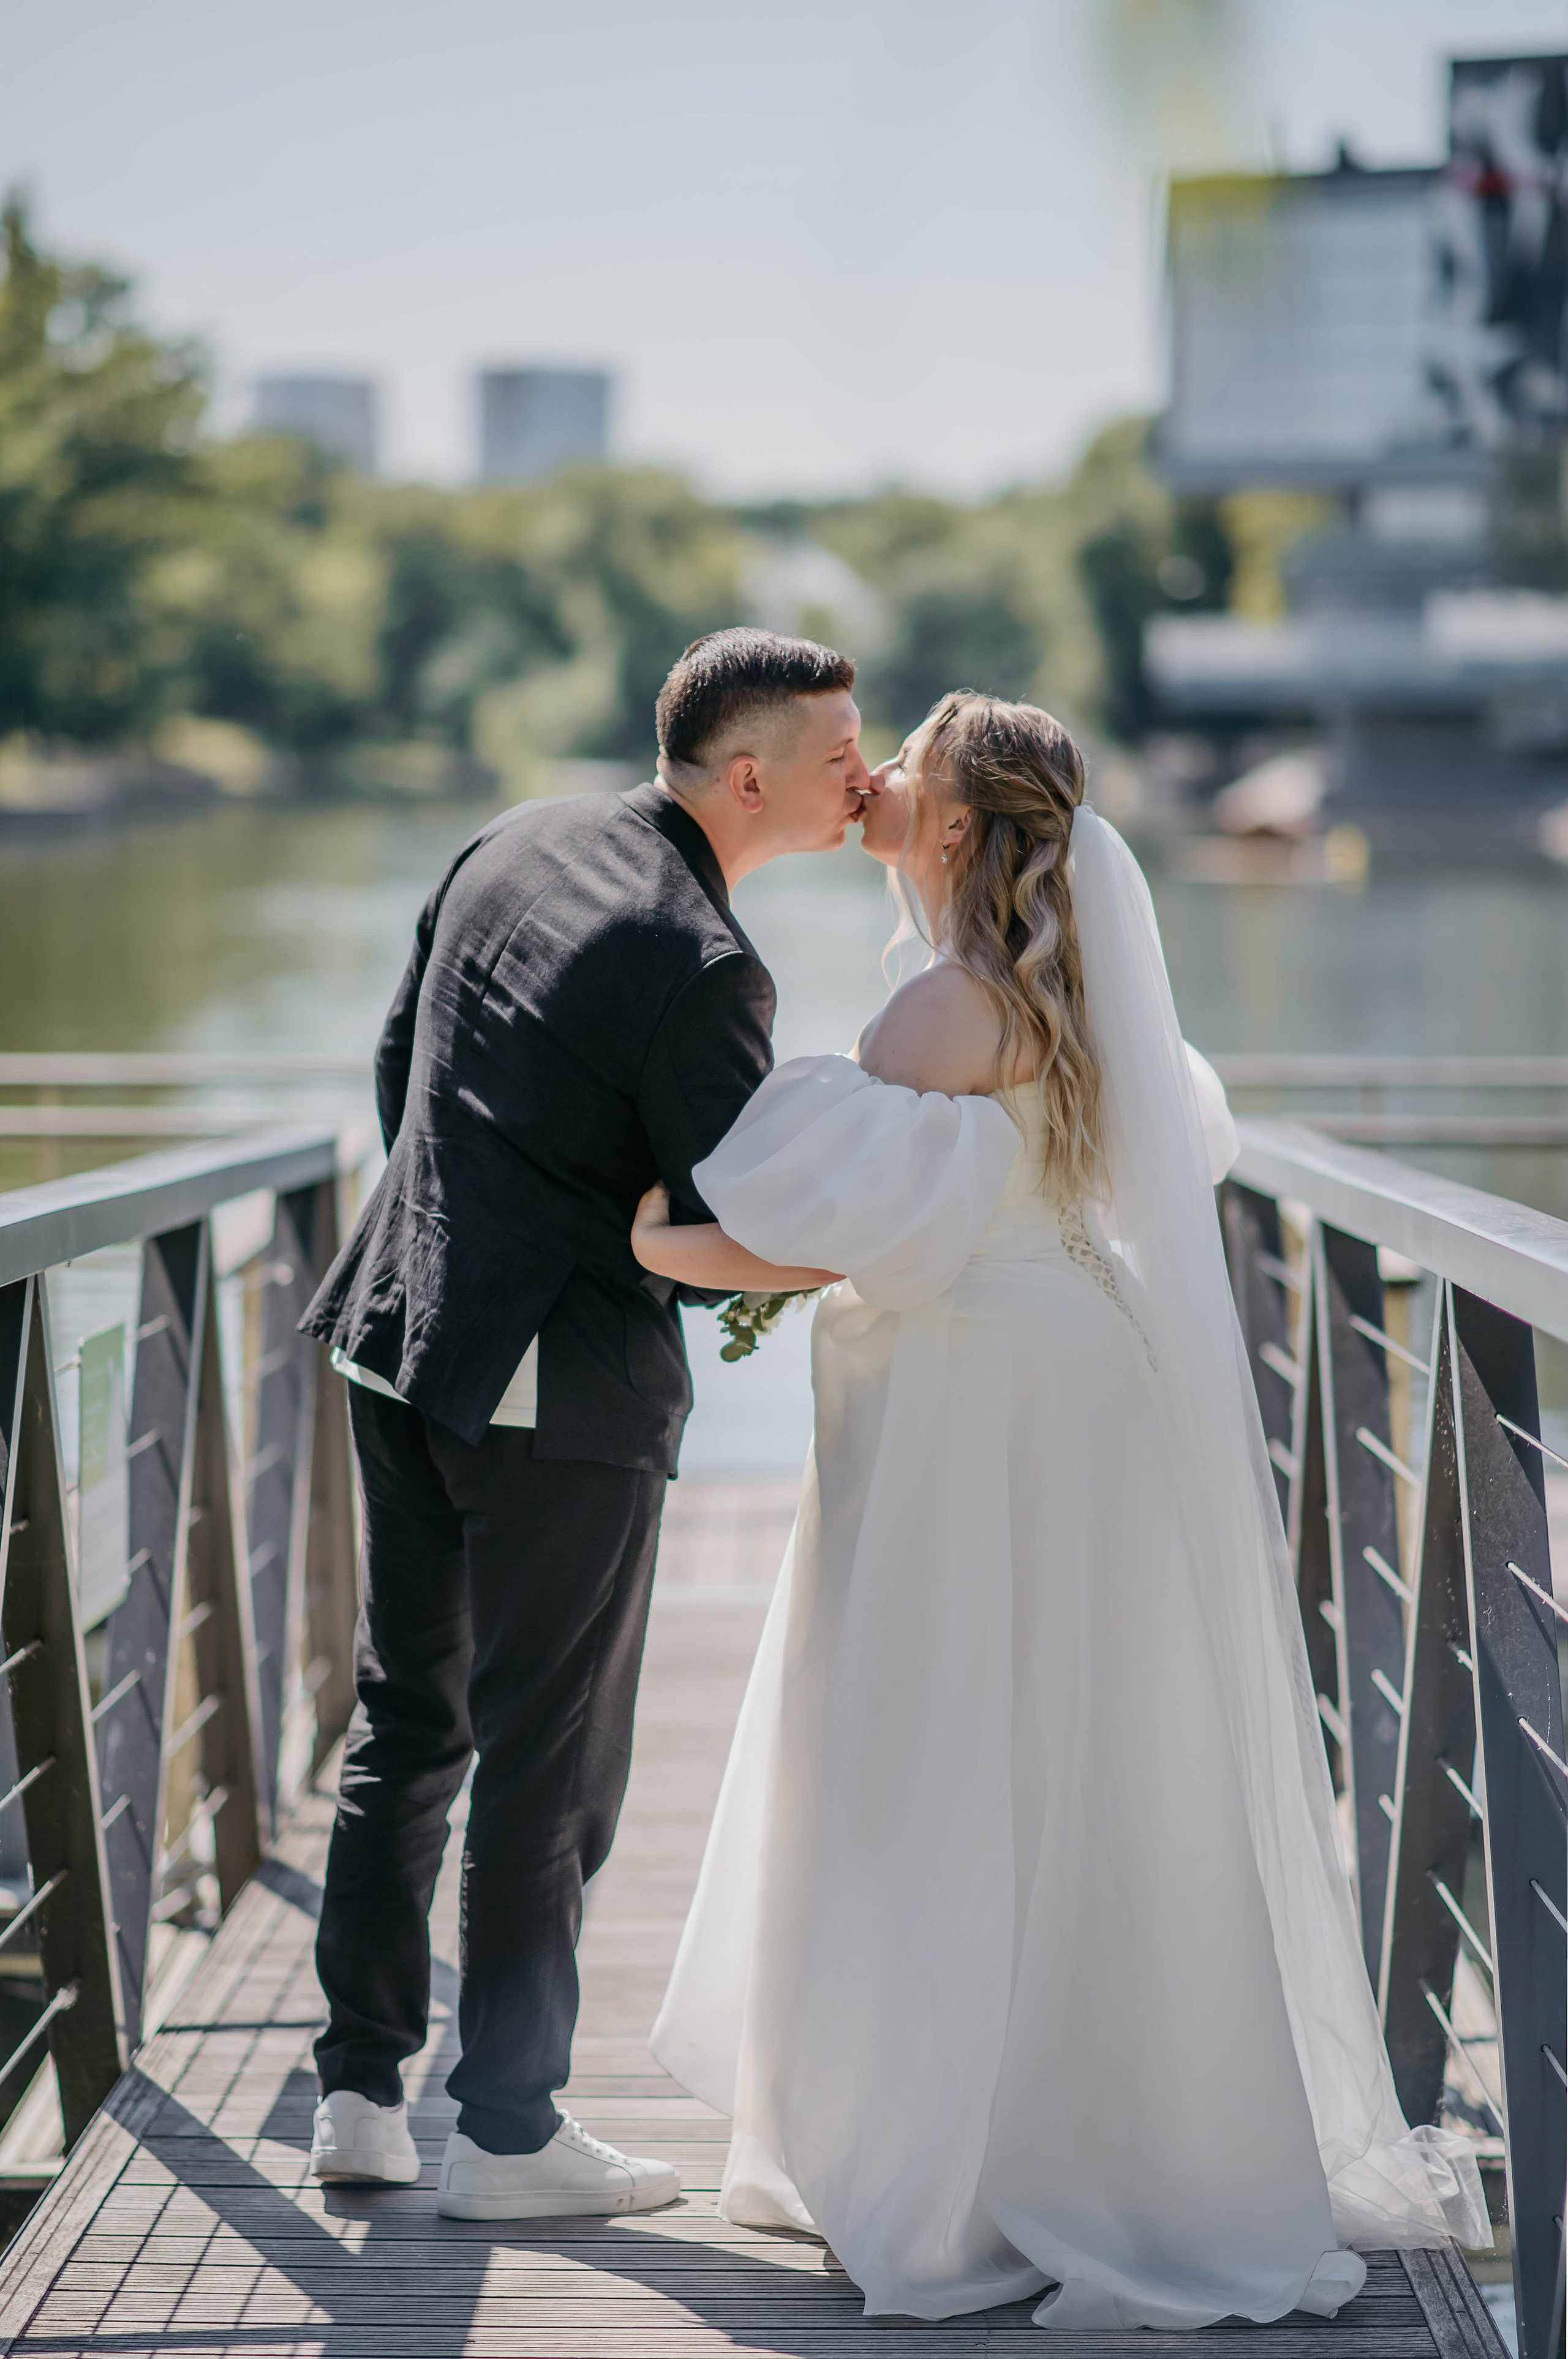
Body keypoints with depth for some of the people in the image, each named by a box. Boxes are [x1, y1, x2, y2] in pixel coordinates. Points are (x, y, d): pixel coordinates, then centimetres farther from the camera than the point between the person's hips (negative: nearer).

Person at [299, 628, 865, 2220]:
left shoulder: (511, 843, 5)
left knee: (403, 1726, 17)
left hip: (399, 1331, 8)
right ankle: (506, 2133, 15)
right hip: (561, 1387, -8)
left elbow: (395, 1061, 14)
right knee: (549, 1766, 5)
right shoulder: (703, 970, -20)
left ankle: (359, 2091, 25)